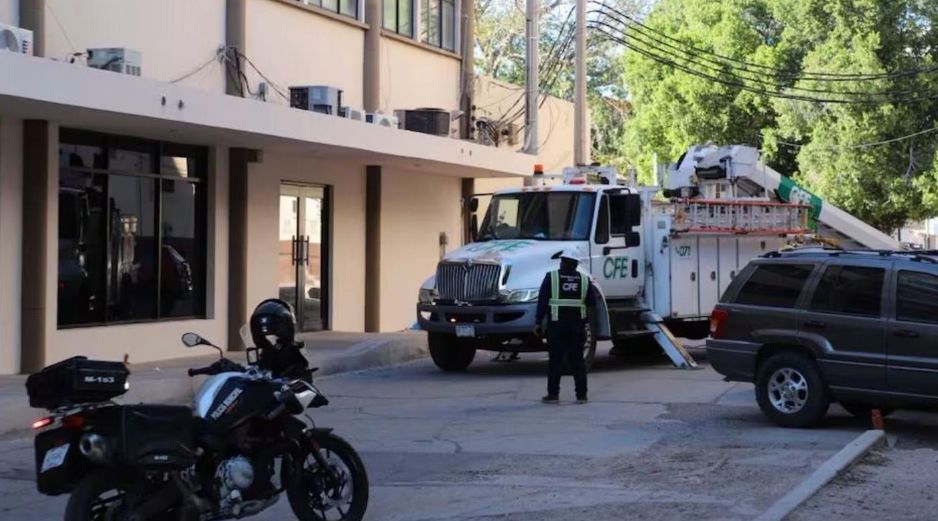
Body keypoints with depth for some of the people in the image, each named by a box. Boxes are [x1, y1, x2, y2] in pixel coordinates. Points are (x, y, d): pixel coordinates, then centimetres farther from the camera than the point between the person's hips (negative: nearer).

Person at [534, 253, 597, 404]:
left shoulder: (551, 277, -2)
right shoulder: (584, 279, 4)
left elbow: (542, 301, -4)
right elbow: (591, 300, 5)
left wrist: (539, 322, 0)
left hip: (556, 324, -2)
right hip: (578, 323, 2)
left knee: (555, 359, 2)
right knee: (577, 360, 7)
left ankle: (553, 394, 2)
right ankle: (581, 394, 7)